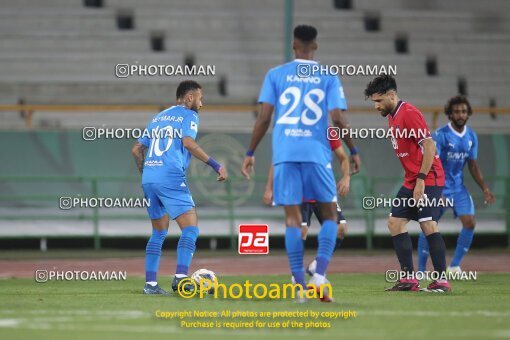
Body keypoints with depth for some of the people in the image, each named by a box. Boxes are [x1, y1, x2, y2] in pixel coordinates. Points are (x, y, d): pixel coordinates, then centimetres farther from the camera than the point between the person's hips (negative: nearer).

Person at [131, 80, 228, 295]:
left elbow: (137, 150, 23)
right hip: (171, 178, -8)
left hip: (148, 179, 8)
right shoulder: (188, 115, 3)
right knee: (191, 228, -8)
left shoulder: (158, 117, 24)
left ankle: (150, 283, 9)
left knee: (159, 233, 15)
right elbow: (188, 142, -16)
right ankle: (180, 277, -23)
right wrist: (215, 165, -17)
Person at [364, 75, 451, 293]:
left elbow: (429, 146, -20)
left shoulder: (409, 113, -15)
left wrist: (421, 180, -21)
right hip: (411, 181, 10)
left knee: (428, 225, -14)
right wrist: (413, 180, 14)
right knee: (395, 223, 5)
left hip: (429, 179, -10)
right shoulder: (392, 117, 14)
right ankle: (409, 278, 6)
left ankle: (442, 280, -11)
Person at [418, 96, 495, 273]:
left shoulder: (471, 136, 4)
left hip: (458, 187, 5)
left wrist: (485, 189, 4)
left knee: (469, 222, -9)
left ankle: (455, 265, 3)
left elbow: (473, 165, 12)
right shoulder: (441, 135, -14)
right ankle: (421, 270, 6)